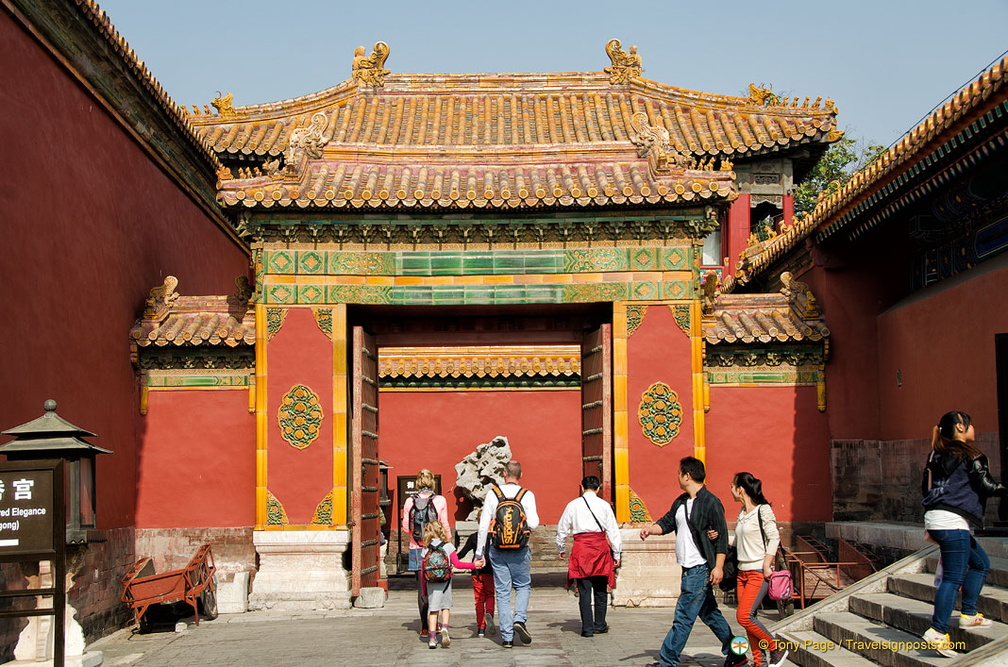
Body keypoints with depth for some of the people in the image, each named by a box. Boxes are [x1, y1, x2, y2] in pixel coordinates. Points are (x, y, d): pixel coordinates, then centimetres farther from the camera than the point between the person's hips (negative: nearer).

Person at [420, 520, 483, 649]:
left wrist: (424, 589, 11)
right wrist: (474, 565, 1)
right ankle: (444, 627, -10)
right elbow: (457, 564, -7)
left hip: (430, 584, 1)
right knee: (446, 606, 13)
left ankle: (432, 637, -1)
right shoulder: (448, 546, -3)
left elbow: (422, 571, 3)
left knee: (433, 609, 4)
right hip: (445, 581, -1)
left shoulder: (425, 549, 1)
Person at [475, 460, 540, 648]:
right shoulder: (527, 495, -3)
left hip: (498, 551, 1)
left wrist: (479, 553, 5)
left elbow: (484, 525, -1)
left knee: (502, 592, 6)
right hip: (520, 550, -1)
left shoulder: (493, 494, -1)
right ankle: (519, 619, -5)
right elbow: (533, 524, -11)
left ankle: (507, 636, 6)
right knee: (523, 586, 17)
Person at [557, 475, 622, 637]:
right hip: (600, 546, 1)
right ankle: (600, 625, 19)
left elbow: (562, 528, 9)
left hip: (581, 547, 0)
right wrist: (616, 554, 9)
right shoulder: (604, 505, 2)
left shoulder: (573, 505, 3)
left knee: (584, 590, 3)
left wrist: (561, 549, 23)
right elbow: (613, 530, 3)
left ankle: (587, 628, 2)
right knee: (601, 589, 13)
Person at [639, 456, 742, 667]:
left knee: (683, 616, -5)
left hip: (700, 569, -9)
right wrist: (651, 528, -6)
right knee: (709, 613, 16)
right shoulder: (681, 502, 14)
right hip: (690, 569, 9)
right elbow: (667, 522, 15)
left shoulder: (710, 502, -13)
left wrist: (718, 567, -19)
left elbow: (722, 536, -14)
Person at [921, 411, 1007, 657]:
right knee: (954, 577, -10)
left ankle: (968, 614, 21)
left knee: (981, 563, 22)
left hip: (934, 518, 9)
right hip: (952, 520, -9)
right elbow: (986, 486, -9)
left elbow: (926, 487, 20)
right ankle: (937, 632, -16)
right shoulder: (969, 454, -6)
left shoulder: (937, 455, 16)